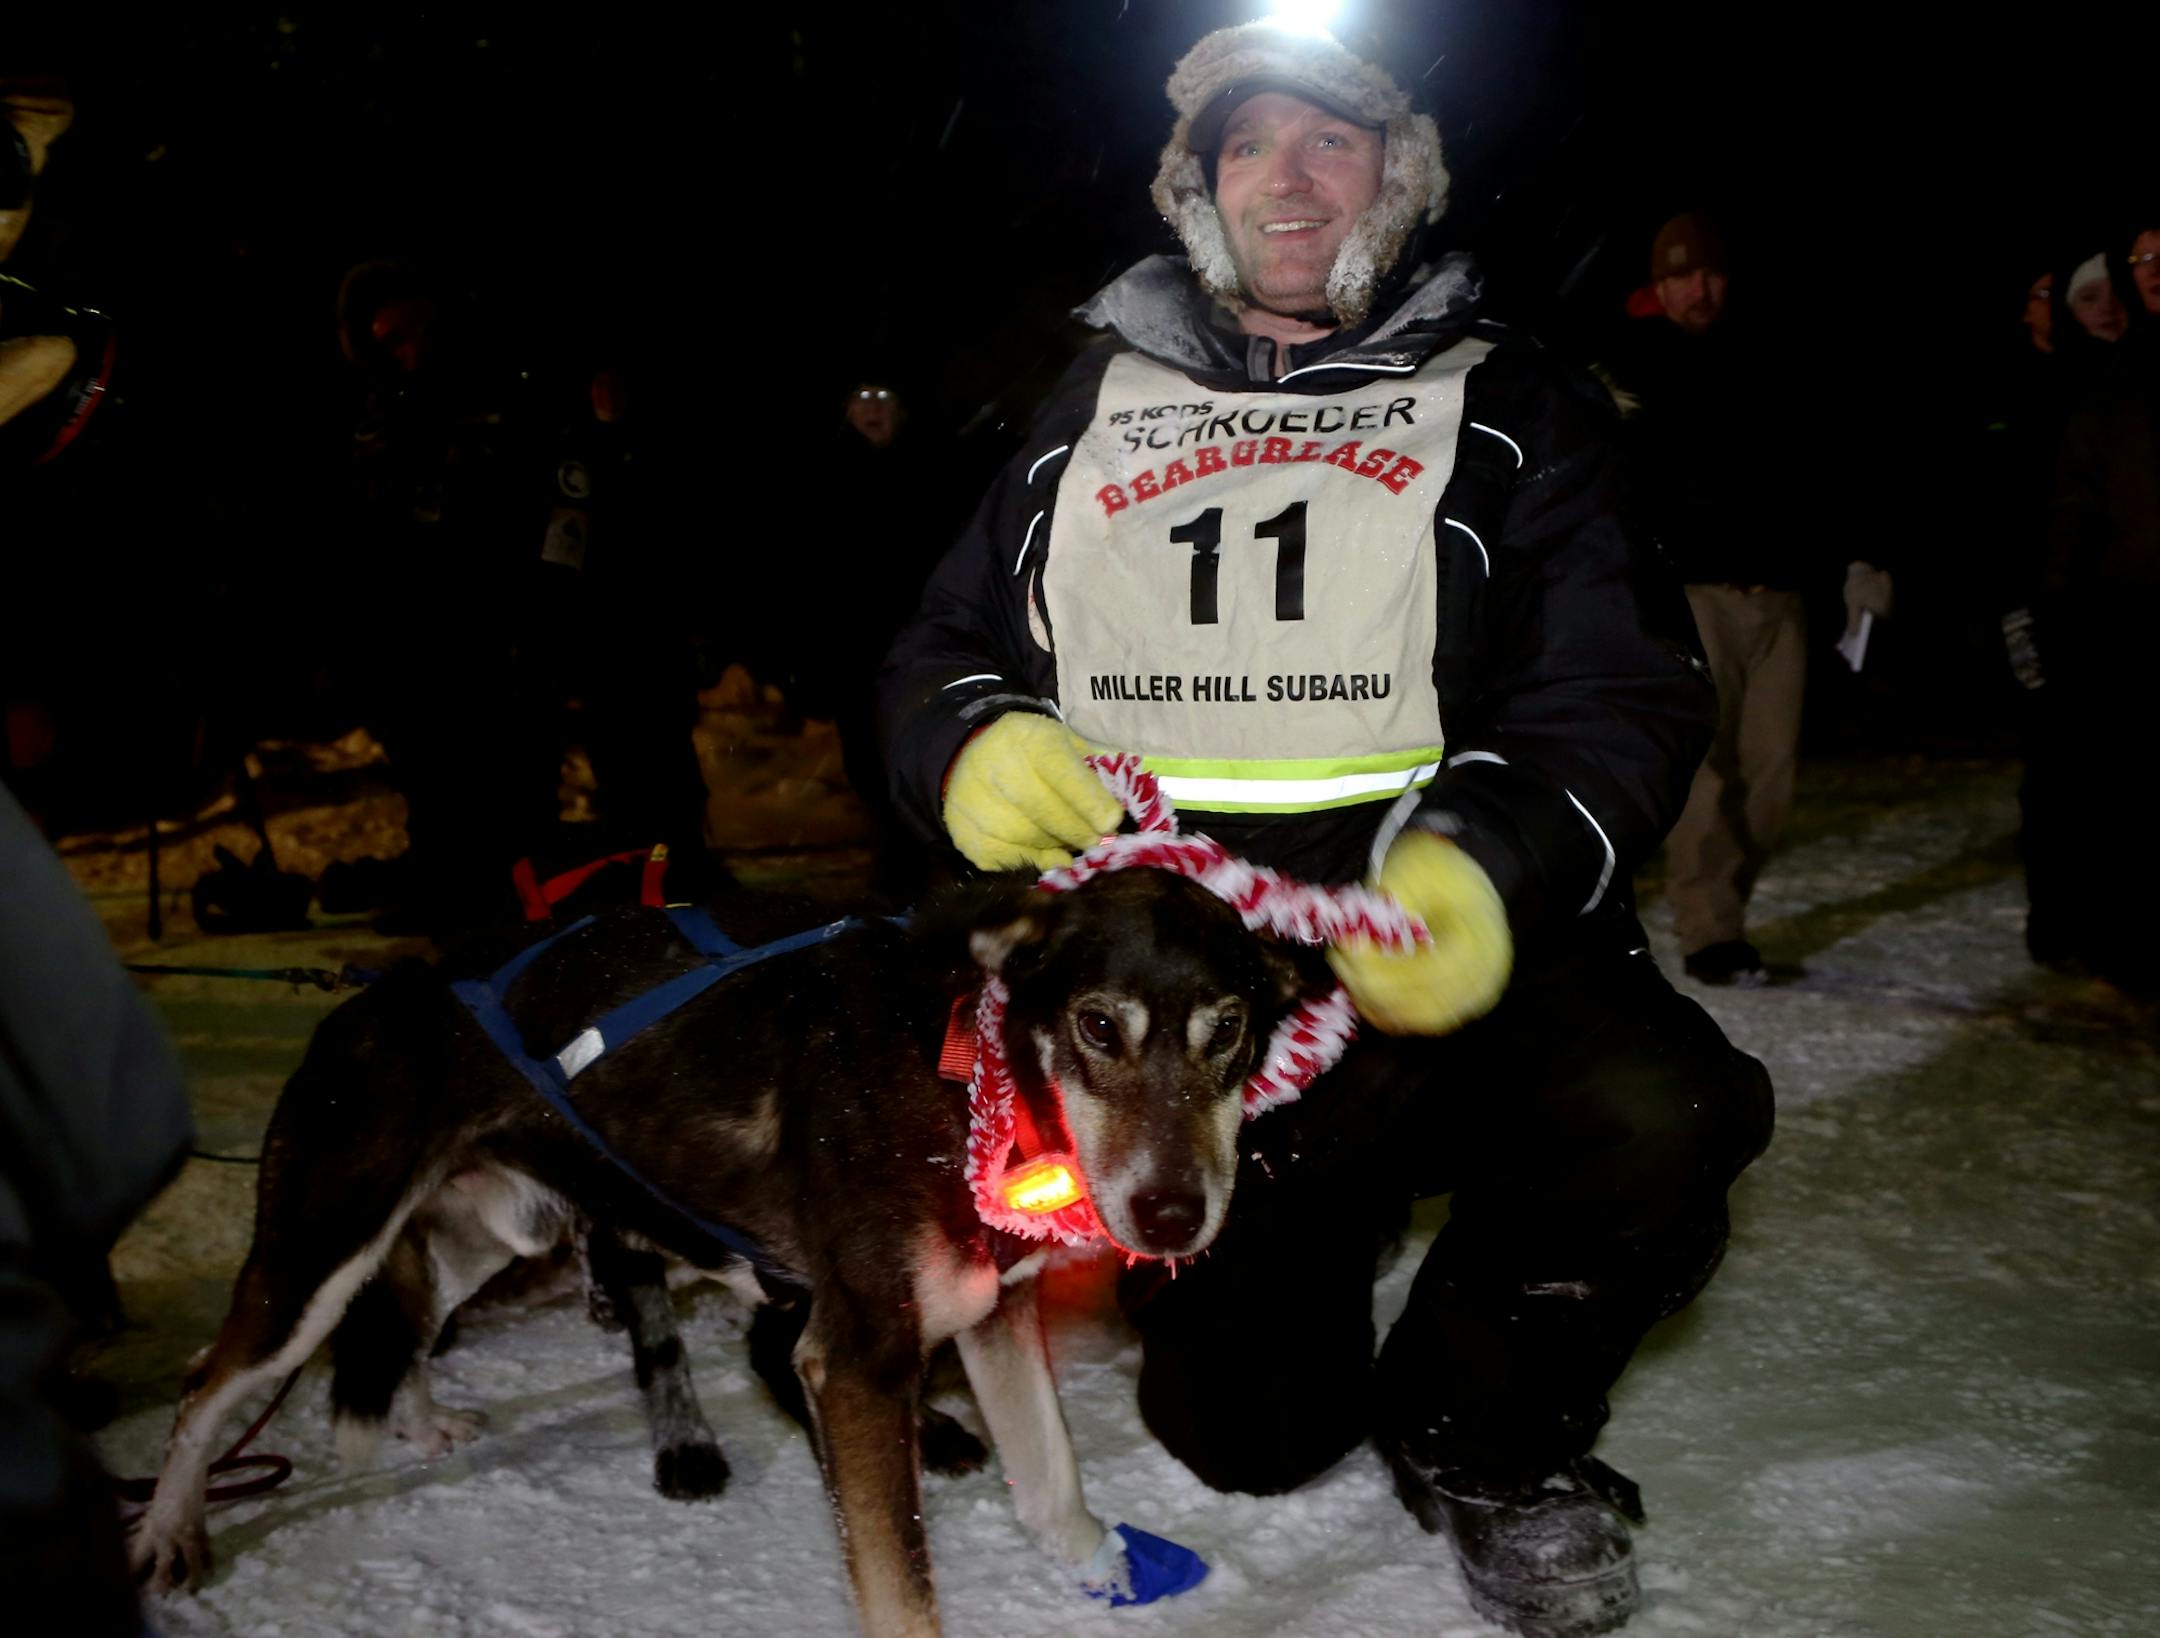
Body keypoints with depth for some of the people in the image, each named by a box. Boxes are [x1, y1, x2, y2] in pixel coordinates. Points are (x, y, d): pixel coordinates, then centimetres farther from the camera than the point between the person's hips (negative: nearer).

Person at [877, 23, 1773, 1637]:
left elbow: (1622, 684, -5)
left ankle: (1482, 1427, -1)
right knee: (1242, 1437, 4)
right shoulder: (1100, 401, 17)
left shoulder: (1503, 403, 8)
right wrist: (971, 744, -9)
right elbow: (945, 645, 17)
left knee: (1656, 1120, -33)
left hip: (1427, 938, -2)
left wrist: (1486, 861, -26)